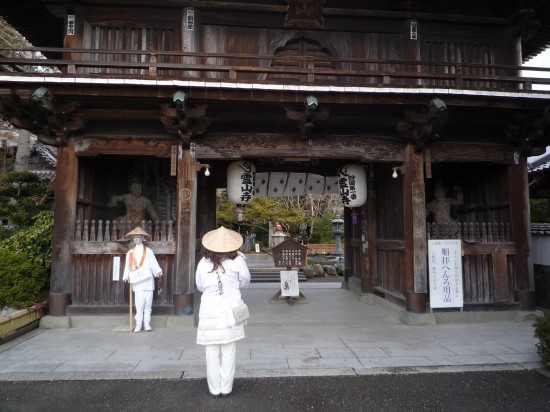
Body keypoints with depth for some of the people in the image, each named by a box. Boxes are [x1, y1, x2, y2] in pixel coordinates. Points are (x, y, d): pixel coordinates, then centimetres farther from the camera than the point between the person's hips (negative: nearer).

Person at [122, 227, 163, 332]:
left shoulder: (148, 251, 11)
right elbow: (128, 267, 7)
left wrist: (159, 275, -5)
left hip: (148, 281, 1)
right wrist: (126, 278, -6)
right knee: (139, 304, -6)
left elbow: (154, 264, 5)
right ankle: (138, 324, 2)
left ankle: (147, 324, 10)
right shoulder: (130, 253, 11)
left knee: (148, 304, 3)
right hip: (137, 282, -1)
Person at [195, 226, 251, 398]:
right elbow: (245, 282, 4)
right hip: (230, 311, -1)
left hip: (209, 311, 1)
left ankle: (215, 389, 20)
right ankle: (226, 389, 19)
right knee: (228, 353, 11)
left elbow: (200, 286, 8)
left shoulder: (203, 262, -6)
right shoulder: (237, 260, -10)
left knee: (212, 353, 11)